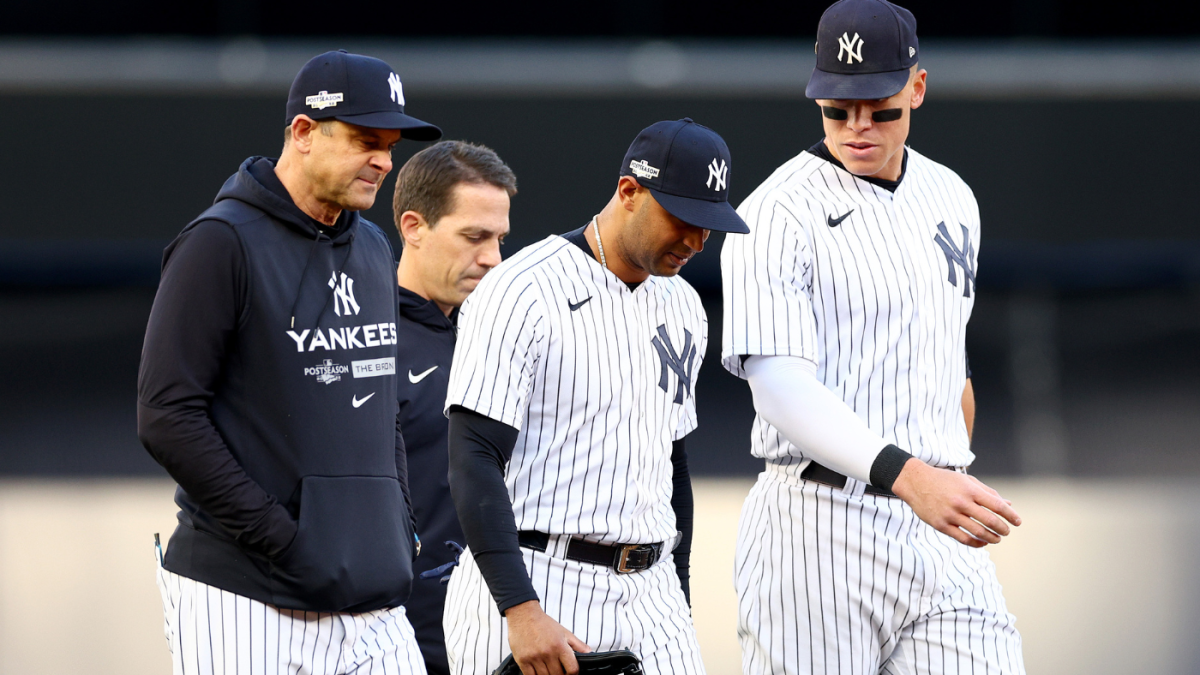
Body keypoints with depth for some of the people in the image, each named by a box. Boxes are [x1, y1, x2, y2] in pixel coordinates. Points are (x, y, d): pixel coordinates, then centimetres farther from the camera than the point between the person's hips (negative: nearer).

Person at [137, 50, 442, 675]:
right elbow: (167, 417, -14)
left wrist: (398, 524, 11)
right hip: (244, 600, -7)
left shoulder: (372, 251, 17)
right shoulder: (221, 243, -8)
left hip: (371, 596, 7)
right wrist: (282, 539, -17)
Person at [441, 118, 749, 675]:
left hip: (650, 594, 7)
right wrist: (522, 612, -25)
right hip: (532, 588, -7)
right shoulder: (521, 294, -11)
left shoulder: (681, 308, 14)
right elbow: (474, 463, -17)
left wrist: (677, 604, 23)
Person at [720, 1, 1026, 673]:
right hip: (821, 534, -5)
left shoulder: (952, 200, 14)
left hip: (943, 531, 5)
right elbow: (782, 389, -20)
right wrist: (907, 477, -34)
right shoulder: (775, 219, -9)